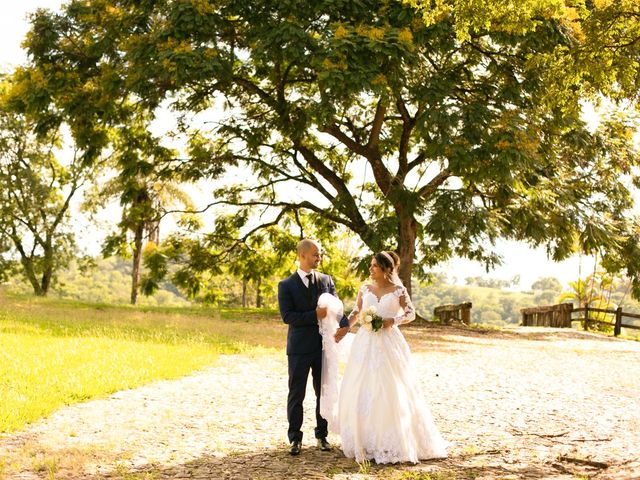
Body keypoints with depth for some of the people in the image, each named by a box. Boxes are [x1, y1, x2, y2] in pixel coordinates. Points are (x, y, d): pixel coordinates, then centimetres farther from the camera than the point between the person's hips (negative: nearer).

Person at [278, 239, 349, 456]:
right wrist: (314, 315, -21)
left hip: (324, 345, 3)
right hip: (299, 348, -3)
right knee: (296, 395, 5)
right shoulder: (286, 285, -3)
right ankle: (295, 438, 15)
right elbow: (287, 316, -12)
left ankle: (322, 435, 23)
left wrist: (344, 325, -19)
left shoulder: (326, 280, 8)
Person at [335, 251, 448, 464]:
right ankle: (365, 440, 15)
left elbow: (411, 313, 3)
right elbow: (356, 312, 15)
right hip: (366, 343, 3)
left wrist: (393, 321, -12)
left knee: (391, 392, -1)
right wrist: (345, 327, 1)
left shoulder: (398, 290, -2)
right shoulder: (365, 289, 6)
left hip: (389, 343, -3)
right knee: (362, 391, 3)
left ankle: (392, 443, 11)